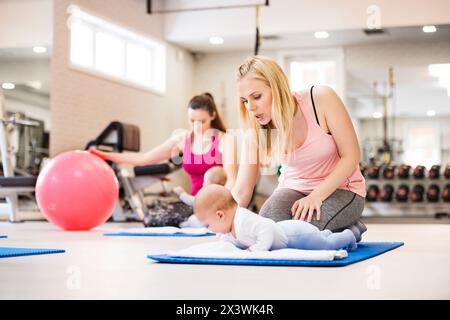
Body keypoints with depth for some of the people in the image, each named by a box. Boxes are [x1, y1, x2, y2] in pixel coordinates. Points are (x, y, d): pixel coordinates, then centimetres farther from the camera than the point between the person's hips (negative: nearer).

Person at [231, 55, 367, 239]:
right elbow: (241, 192, -11)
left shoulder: (321, 99, -21)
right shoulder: (257, 131, -12)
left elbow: (351, 156, -16)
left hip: (340, 188, -3)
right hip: (294, 189, 3)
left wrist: (317, 195, -26)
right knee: (270, 216, -31)